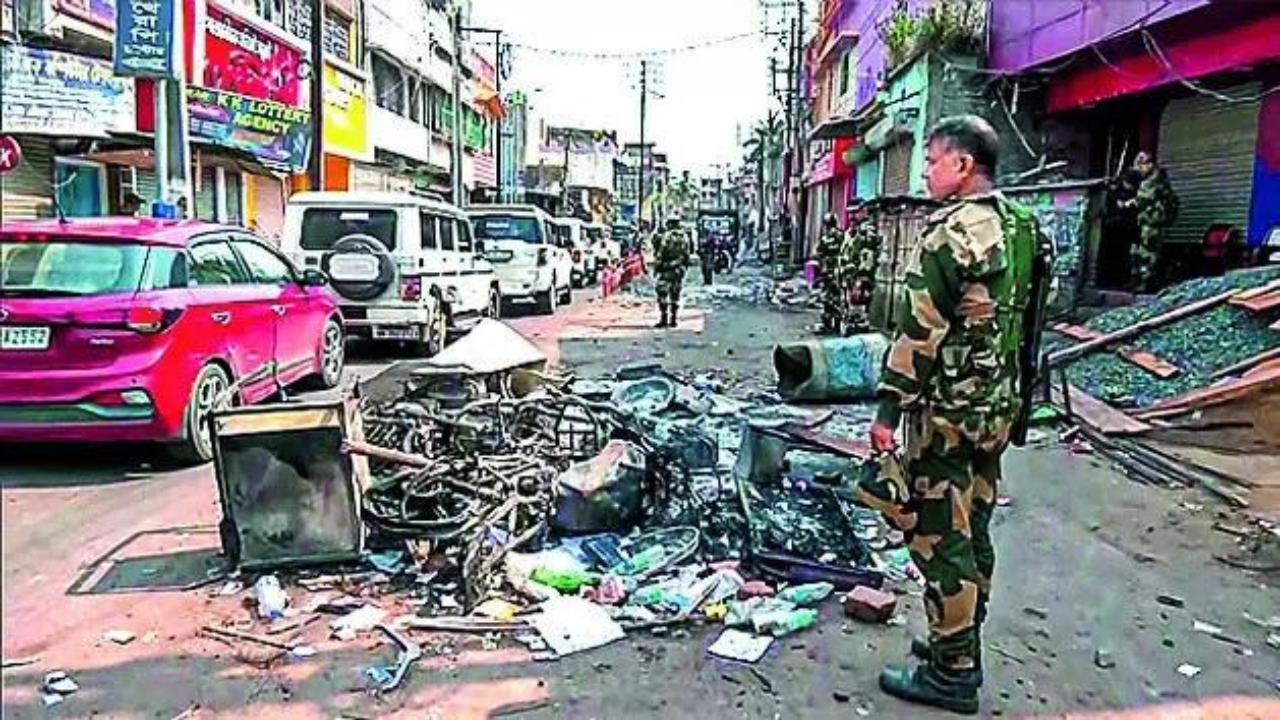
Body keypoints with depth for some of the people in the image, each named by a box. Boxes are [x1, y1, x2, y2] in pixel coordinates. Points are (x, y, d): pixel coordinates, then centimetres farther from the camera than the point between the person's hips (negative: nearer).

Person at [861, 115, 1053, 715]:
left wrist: (889, 409, -15)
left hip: (948, 412, -9)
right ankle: (960, 645, 31)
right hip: (1000, 408, 9)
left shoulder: (950, 232, -17)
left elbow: (919, 330, -20)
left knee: (939, 537, 0)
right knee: (973, 531, 17)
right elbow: (1028, 319, 17)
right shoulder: (1024, 227, 12)